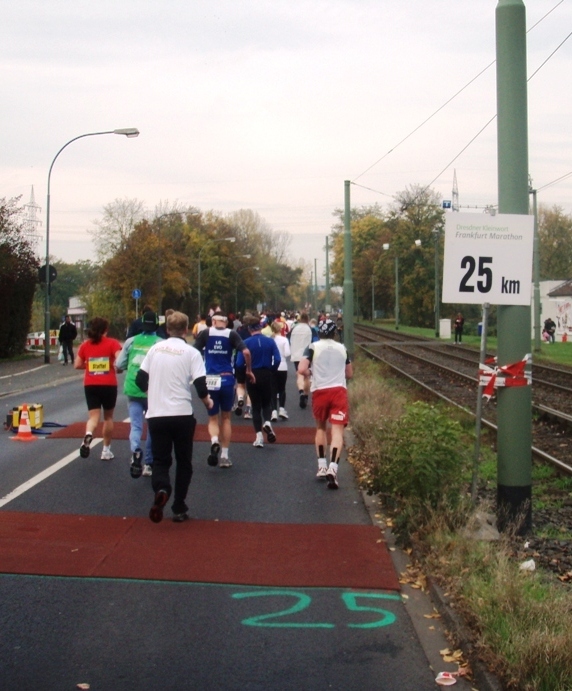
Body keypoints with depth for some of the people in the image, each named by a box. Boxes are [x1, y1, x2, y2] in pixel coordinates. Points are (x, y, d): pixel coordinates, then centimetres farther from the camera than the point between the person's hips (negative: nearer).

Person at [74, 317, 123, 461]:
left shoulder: (85, 345, 4)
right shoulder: (112, 343, -4)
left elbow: (77, 365, 3)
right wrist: (114, 366, 2)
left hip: (90, 385, 1)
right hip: (108, 385, -1)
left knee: (93, 416, 0)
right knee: (108, 417, 16)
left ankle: (88, 434, -35)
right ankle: (106, 450, 23)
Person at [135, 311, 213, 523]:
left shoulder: (155, 348, 5)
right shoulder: (191, 352, -5)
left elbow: (140, 380, 8)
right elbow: (201, 385, -12)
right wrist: (207, 401, 9)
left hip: (156, 414, 2)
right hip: (182, 415, -2)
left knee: (160, 460, 9)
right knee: (183, 462, 14)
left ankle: (161, 490, -22)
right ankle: (179, 509, 14)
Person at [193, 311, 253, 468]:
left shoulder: (205, 333, 1)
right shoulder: (232, 334, 1)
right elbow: (246, 352, -11)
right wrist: (249, 370, 5)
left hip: (209, 380, 0)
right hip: (227, 379, 0)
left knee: (213, 418, 13)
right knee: (225, 418, 17)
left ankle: (214, 441, -19)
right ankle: (224, 456, 15)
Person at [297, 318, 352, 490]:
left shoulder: (313, 347, 0)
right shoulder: (342, 348, 10)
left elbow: (302, 369, -12)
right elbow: (349, 374, 18)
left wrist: (311, 373, 9)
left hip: (319, 391, 0)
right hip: (339, 390, 0)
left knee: (321, 427, 20)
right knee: (337, 431, -6)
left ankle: (322, 466, 18)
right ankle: (332, 468, -22)